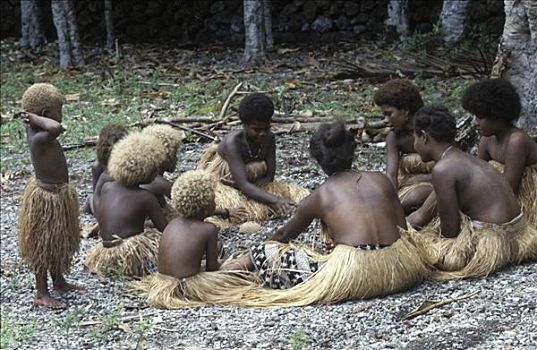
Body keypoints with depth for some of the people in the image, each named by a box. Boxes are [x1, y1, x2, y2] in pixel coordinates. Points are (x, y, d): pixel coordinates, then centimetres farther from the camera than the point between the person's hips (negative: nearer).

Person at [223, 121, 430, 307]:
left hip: (353, 277, -4)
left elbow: (284, 235, 30)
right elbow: (403, 230, 18)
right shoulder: (380, 180, 15)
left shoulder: (317, 197, 11)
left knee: (264, 254, 7)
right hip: (401, 272, 4)